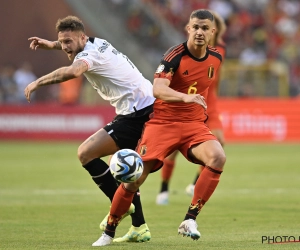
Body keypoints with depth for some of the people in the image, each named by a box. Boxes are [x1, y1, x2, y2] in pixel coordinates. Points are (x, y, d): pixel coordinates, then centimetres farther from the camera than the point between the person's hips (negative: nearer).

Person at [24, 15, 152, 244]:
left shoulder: (90, 54, -16)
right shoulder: (98, 43, 12)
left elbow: (73, 71, -41)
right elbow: (79, 45, 40)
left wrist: (38, 82, -33)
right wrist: (52, 44, 36)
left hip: (136, 113, -11)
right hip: (146, 109, 11)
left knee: (86, 153, -12)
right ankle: (140, 228, 17)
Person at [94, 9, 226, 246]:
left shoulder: (216, 58, 3)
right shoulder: (176, 55, -15)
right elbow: (158, 89, -32)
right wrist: (185, 97, -47)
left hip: (194, 124, 4)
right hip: (163, 122, -4)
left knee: (218, 157, -27)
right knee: (135, 179, -9)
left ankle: (190, 220, -20)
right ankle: (109, 232, 12)